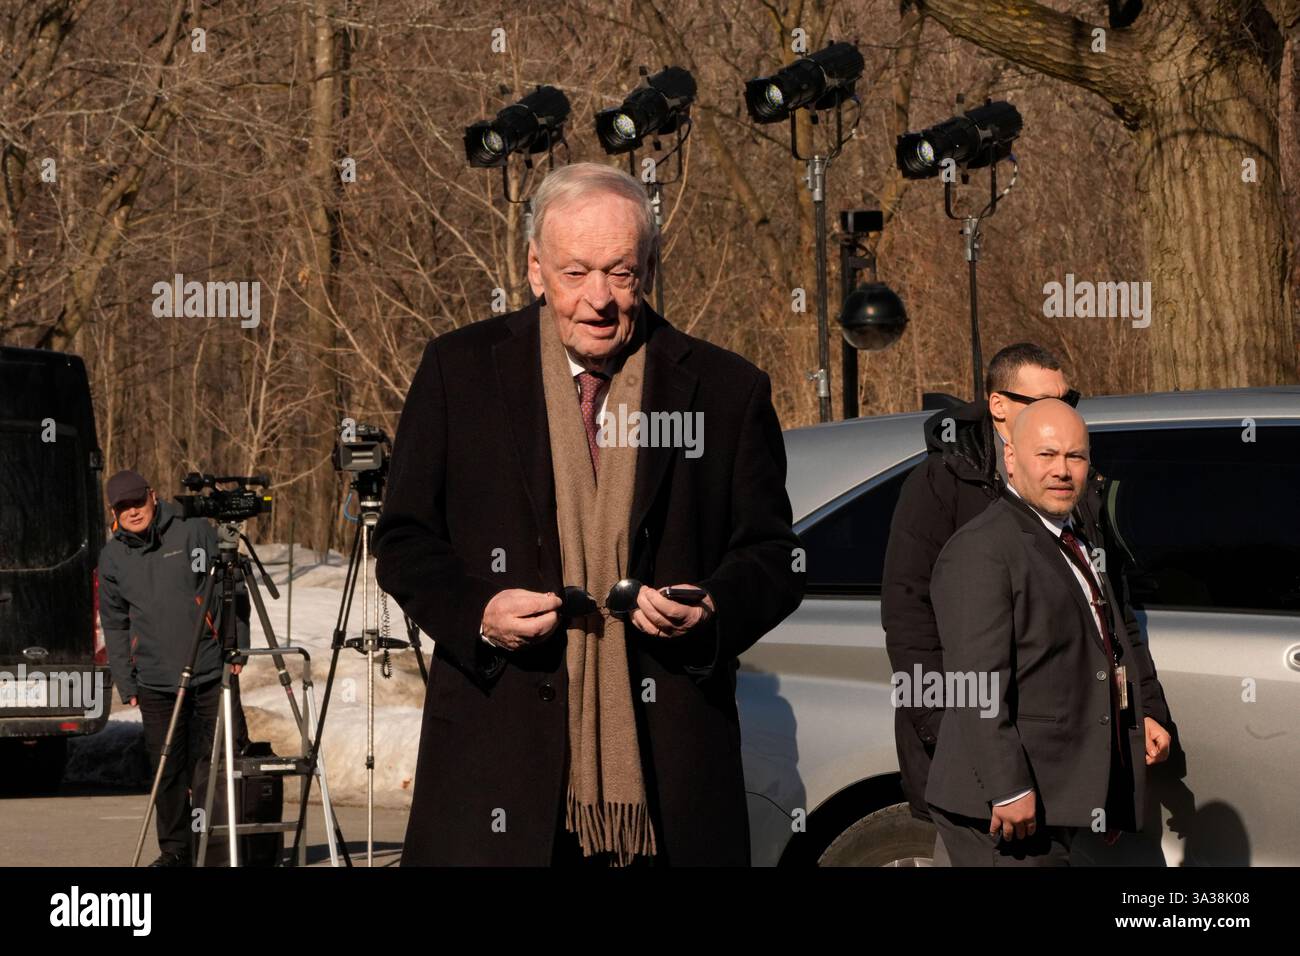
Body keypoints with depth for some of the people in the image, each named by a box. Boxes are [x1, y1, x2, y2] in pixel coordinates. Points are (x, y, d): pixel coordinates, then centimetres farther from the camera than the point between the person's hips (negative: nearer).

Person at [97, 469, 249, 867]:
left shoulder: (194, 531, 0)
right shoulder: (112, 557, 9)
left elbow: (232, 591, 3)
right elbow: (115, 625, 15)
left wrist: (238, 647, -3)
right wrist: (125, 682, 10)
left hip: (212, 671, -2)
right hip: (156, 681, 2)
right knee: (168, 771, 4)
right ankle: (175, 851, 15)